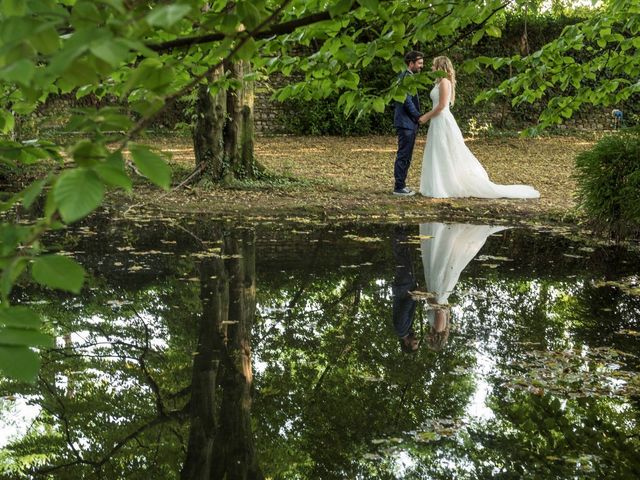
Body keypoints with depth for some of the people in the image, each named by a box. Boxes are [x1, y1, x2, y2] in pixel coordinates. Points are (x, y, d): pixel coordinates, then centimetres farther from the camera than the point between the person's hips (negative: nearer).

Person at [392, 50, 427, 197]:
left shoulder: (405, 76, 18)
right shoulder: (406, 77, -15)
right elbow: (407, 100, -21)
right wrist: (418, 116, -13)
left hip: (409, 123, 11)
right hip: (406, 123, -11)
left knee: (406, 156, 13)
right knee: (403, 155, -7)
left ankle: (401, 184, 18)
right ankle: (399, 187, -3)